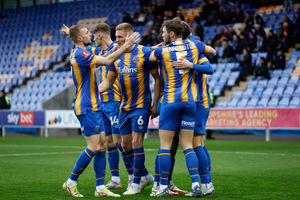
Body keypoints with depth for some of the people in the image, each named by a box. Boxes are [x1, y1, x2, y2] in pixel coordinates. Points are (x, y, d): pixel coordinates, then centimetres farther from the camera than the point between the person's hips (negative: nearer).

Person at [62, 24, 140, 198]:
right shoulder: (80, 54, -16)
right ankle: (71, 183, 0)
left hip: (93, 107, 10)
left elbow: (102, 60, 31)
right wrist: (125, 46, -20)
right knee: (94, 147, -10)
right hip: (87, 108, -10)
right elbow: (107, 61, -25)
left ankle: (100, 187, 6)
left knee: (102, 145, 6)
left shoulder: (80, 53, 15)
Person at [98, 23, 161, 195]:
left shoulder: (144, 52, -9)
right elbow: (108, 82, 12)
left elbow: (157, 79, -5)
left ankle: (136, 183, 3)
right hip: (124, 106, 7)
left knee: (136, 143, -8)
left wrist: (155, 104, -8)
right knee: (126, 145, 9)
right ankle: (145, 176, 28)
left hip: (141, 105, -6)